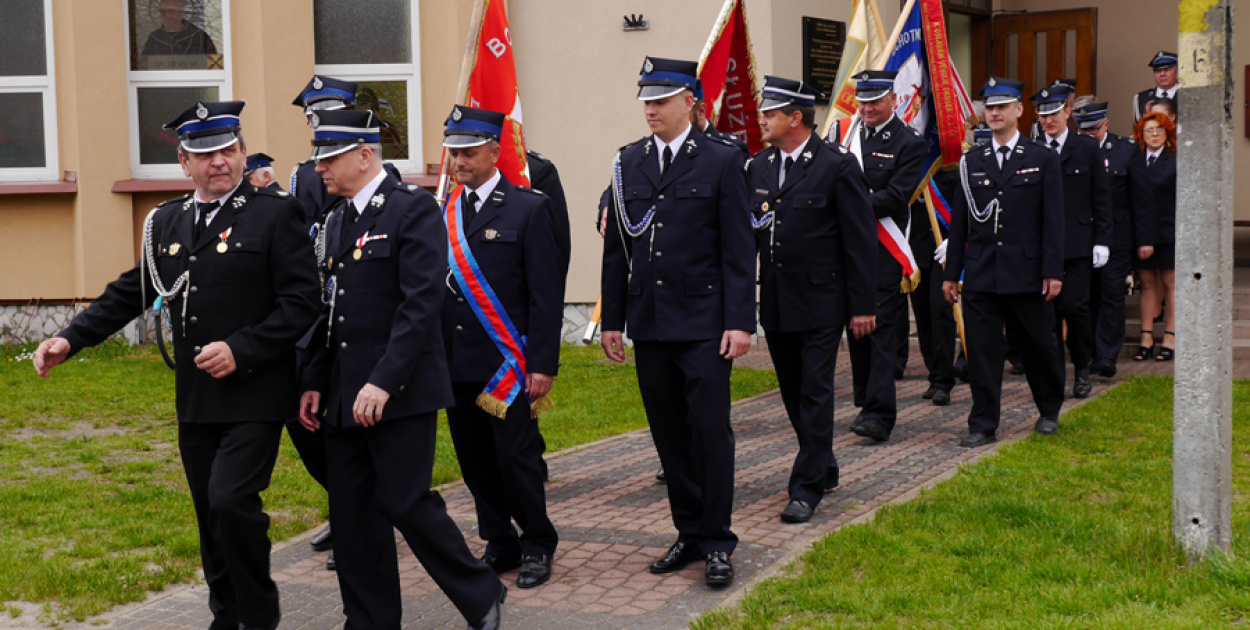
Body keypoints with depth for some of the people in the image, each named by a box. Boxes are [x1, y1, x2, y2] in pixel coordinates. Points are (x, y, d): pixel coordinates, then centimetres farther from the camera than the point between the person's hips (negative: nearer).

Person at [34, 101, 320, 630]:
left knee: (231, 500, -17)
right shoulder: (166, 222, 12)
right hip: (195, 401, 6)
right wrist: (71, 339, 7)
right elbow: (130, 293, 17)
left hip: (254, 394, -6)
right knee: (211, 514, 12)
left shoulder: (275, 214, -5)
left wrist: (241, 349, -18)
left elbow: (302, 300, -10)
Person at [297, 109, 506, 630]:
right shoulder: (337, 220, 15)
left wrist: (383, 382, -23)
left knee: (405, 504, -5)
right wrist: (315, 382, 11)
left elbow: (422, 303, -18)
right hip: (345, 396, 8)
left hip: (401, 391, -8)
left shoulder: (414, 209, -10)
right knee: (351, 513, 8)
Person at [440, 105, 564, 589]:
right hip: (455, 365, 5)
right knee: (475, 460, 10)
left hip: (507, 364, -5)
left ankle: (538, 545, 15)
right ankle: (500, 544, 24)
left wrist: (543, 366, -12)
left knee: (516, 455, -4)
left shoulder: (529, 208, -4)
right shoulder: (441, 214, 10)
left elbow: (547, 295, -6)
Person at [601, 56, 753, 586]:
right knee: (669, 433, 9)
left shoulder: (721, 160, -2)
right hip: (649, 323, 4)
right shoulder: (628, 163, 10)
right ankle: (689, 532, 21)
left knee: (710, 428, -3)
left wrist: (740, 321, -11)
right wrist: (612, 319, 9)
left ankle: (716, 542, 7)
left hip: (703, 322, -4)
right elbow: (616, 248, 13)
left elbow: (739, 249, -5)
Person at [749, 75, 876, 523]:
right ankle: (824, 469, 31)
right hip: (776, 303, 6)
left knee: (815, 393, -3)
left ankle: (806, 488, 2)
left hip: (820, 302, -6)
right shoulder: (758, 167, 8)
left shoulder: (838, 166, -9)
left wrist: (863, 306, -10)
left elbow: (860, 240, -8)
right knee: (794, 396, 14)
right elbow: (746, 231, 12)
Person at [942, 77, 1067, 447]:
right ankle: (983, 425, 6)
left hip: (1027, 272, -2)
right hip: (980, 274, 2)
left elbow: (1053, 221, -1)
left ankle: (1049, 411, 32)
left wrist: (1052, 271, -8)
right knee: (982, 350, 0)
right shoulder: (971, 162, 9)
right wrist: (952, 273, 6)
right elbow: (959, 220, 10)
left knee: (1039, 344, 10)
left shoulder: (1043, 160, 3)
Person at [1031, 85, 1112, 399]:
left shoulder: (1088, 149, 4)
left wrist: (1102, 241, -2)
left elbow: (1102, 199, 4)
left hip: (1078, 244, -2)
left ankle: (1082, 369, 9)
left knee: (1074, 305, -9)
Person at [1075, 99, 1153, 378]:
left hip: (1116, 237, -2)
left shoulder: (1127, 151, 0)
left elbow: (1141, 199, 2)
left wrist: (1143, 239, -2)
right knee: (1089, 297, 7)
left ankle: (1107, 356, -5)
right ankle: (1092, 353, 18)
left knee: (1112, 295, -5)